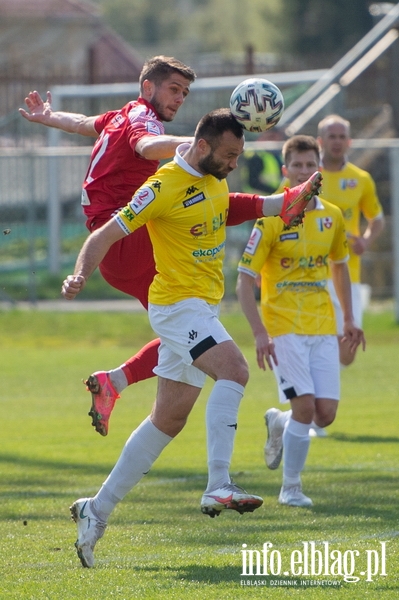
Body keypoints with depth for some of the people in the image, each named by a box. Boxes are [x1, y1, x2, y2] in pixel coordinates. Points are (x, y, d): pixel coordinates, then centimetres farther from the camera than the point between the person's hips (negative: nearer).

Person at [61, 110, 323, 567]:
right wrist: (80, 274, -31)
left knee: (169, 419, 10)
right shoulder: (164, 187, -16)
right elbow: (106, 235, -14)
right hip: (177, 304, -9)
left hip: (205, 307, 9)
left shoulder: (215, 179, 9)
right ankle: (218, 486, -34)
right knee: (233, 370, -29)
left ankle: (98, 509, 17)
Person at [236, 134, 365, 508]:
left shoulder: (332, 217, 6)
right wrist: (259, 333, -17)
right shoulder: (272, 219, -9)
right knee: (305, 407, -14)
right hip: (284, 328, -5)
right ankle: (291, 488, 4)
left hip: (323, 328, 5)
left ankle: (279, 423, 32)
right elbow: (244, 280, -9)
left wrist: (349, 319, 21)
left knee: (326, 414, -2)